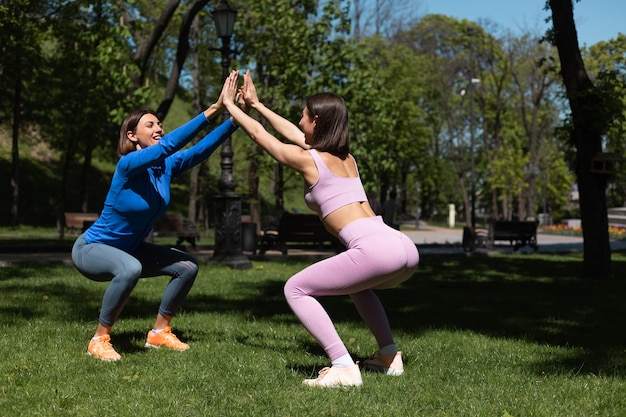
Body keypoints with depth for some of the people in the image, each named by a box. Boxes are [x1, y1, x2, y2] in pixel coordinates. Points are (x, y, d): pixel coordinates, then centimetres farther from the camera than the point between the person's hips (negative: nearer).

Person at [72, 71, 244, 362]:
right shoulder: (129, 164, -27)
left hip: (129, 249, 8)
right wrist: (212, 110, -47)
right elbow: (168, 145, -41)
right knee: (130, 269, -38)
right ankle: (99, 340, -21)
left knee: (188, 266, 0)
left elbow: (201, 149, -17)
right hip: (91, 248, -8)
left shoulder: (167, 166, -6)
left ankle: (159, 333, 12)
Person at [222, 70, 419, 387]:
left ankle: (343, 367, -9)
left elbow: (258, 133, 19)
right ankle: (389, 357, 29)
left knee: (296, 289, 3)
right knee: (356, 284, 38)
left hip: (375, 250, -8)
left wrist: (230, 104, 34)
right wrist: (256, 104, 47)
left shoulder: (308, 160, 3)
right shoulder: (346, 158, 24)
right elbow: (292, 133, 38)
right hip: (404, 246, 9)